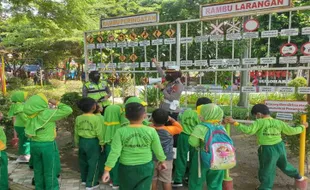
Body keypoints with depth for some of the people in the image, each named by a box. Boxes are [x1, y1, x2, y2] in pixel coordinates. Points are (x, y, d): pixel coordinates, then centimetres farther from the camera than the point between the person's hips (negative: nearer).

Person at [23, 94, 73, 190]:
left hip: (34, 144, 6)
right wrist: (56, 103, -11)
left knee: (38, 170, 21)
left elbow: (28, 132, 8)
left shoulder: (32, 115, -1)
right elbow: (68, 110, -21)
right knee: (50, 171, 10)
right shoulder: (48, 113, -20)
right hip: (47, 145, -6)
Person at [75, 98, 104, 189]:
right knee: (93, 163, 6)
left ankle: (84, 179, 37)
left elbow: (76, 133, 6)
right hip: (93, 142, -5)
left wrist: (77, 143, 19)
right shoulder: (96, 118, -17)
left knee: (83, 162, 21)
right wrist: (102, 143, -1)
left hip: (82, 141, 6)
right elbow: (99, 133, -14)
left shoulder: (78, 118, -1)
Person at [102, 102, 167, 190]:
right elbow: (158, 150, -1)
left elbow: (114, 152, -14)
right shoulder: (151, 131, -11)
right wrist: (162, 161, 17)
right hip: (146, 167, 0)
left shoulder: (121, 132, -14)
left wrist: (107, 170, -6)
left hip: (126, 168, 0)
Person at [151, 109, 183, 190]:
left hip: (152, 159, 2)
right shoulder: (169, 130, -15)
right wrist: (172, 119, 3)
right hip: (166, 159, -2)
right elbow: (179, 128, 1)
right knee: (166, 181, 8)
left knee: (153, 180, 16)